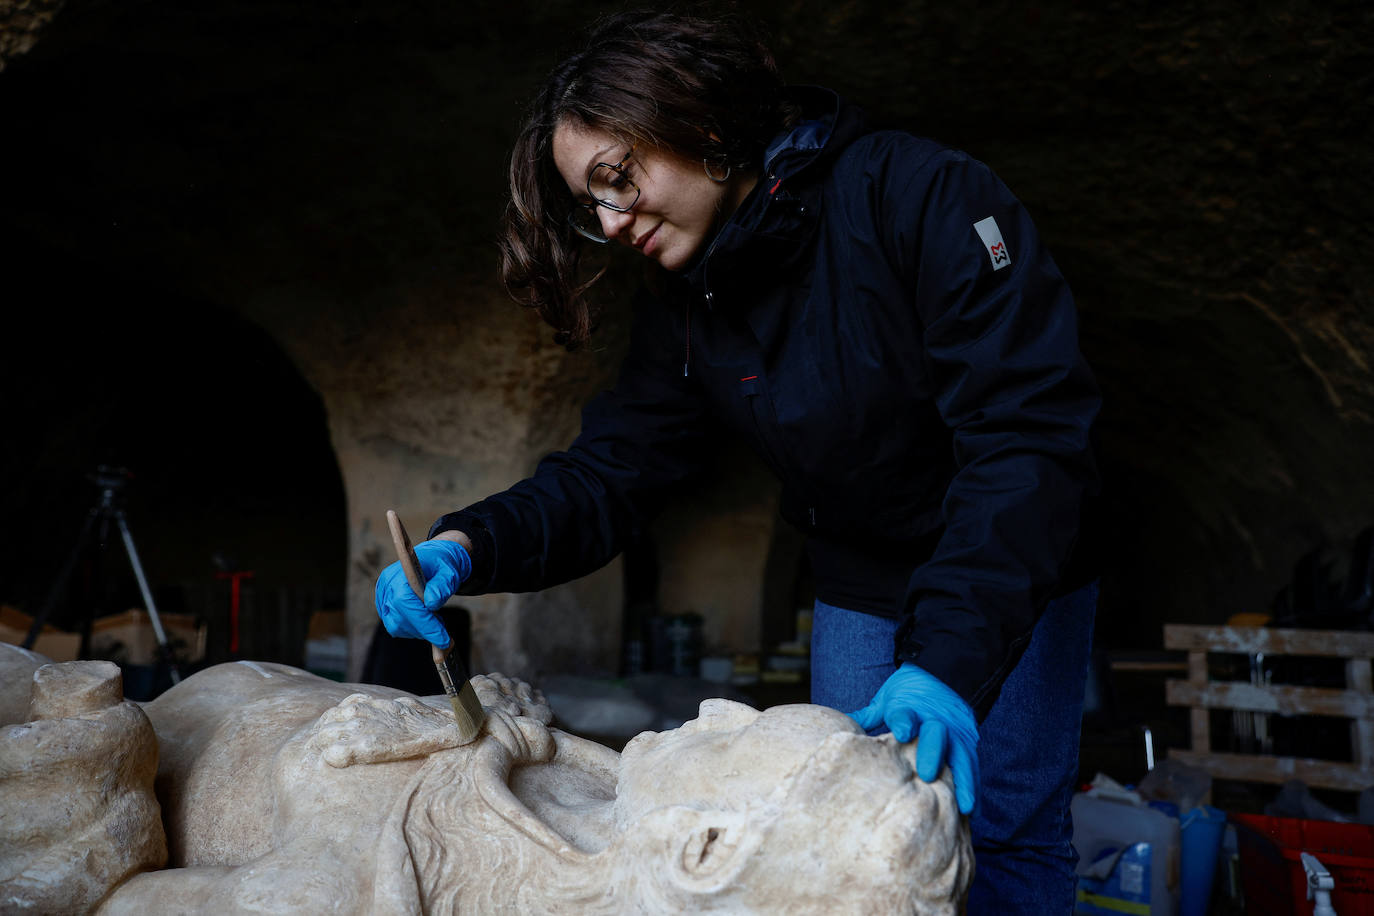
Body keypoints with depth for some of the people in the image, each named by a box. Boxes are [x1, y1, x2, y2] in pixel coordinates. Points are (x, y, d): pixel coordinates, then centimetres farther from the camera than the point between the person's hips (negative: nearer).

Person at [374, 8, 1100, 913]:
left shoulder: (920, 194, -25)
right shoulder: (683, 309, -5)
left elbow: (1028, 427, -31)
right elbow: (609, 473, -6)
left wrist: (951, 658, -40)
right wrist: (468, 544, -26)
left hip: (1012, 576, -4)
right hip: (859, 592, 5)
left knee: (1006, 831, -2)